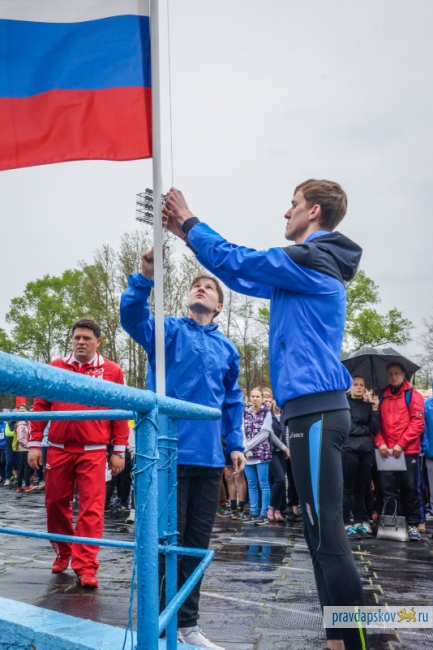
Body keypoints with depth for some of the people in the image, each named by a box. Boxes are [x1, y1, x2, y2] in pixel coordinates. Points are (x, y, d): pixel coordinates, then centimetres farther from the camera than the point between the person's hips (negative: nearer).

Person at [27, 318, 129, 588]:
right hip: (58, 449, 3)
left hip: (93, 451, -2)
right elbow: (41, 407, 9)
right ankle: (63, 553, 33)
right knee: (56, 503, 12)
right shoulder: (56, 368, 7)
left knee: (92, 508, -6)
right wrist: (34, 444, 4)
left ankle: (86, 567, 0)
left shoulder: (112, 371, 2)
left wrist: (119, 451, -1)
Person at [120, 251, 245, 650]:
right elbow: (132, 317, -17)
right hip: (170, 452, -4)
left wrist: (235, 444, 13)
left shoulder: (227, 349, 14)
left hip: (209, 457, 5)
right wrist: (145, 278, -32)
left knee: (197, 542, 13)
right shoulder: (169, 331, 2)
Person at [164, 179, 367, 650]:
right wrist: (187, 233, 26)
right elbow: (246, 277, 26)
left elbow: (236, 262, -7)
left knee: (326, 531, -9)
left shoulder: (313, 260, -8)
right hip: (315, 406, 10)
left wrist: (190, 222, 9)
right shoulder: (310, 267, 22)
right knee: (321, 530, 13)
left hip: (315, 408, -10)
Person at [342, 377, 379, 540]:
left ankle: (358, 523, 14)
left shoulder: (367, 405, 15)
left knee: (361, 488, 8)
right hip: (350, 449, -5)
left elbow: (375, 428, 3)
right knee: (348, 488, -3)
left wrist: (373, 407, -4)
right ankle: (346, 525, 1)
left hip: (366, 450, 5)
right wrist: (366, 429, 0)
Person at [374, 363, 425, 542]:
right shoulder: (381, 397, 13)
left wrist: (401, 444, -12)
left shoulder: (413, 395, 2)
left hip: (408, 451, -3)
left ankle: (413, 524, 10)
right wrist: (380, 443, -6)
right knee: (388, 490, 4)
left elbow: (418, 423, -6)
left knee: (410, 489, 2)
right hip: (386, 452, 3)